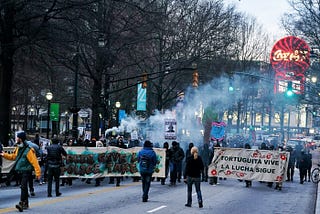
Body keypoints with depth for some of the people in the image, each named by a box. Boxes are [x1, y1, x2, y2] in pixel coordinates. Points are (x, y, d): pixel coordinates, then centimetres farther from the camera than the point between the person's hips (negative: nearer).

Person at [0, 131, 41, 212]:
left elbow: (34, 162, -19)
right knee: (24, 187, 17)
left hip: (26, 171, -8)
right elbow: (13, 156, 25)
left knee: (23, 186, -18)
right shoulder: (18, 148, 10)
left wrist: (38, 172, -23)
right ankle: (25, 203, 27)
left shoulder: (28, 150, -17)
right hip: (20, 171, 8)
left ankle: (21, 204, -24)